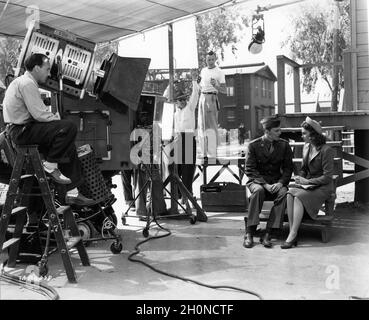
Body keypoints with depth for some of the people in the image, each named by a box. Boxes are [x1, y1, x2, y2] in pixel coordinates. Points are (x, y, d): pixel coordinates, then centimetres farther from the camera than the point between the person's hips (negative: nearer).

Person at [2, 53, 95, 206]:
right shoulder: (27, 83, -15)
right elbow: (39, 115, -21)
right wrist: (58, 119, -7)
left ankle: (72, 193, 7)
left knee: (69, 147, 7)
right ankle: (50, 165, -9)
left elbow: (39, 112, 18)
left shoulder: (24, 81, 19)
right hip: (22, 131, -11)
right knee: (69, 128, -23)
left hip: (22, 128, 11)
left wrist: (55, 117, 4)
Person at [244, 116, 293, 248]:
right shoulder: (253, 145, -5)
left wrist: (280, 183, -15)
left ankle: (267, 234, -31)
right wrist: (265, 184, -20)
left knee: (284, 193, -31)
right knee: (258, 190, -37)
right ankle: (249, 234, -30)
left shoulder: (284, 145, 4)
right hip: (257, 181, -2)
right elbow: (250, 170, -7)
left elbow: (288, 168, 5)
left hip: (276, 182, 2)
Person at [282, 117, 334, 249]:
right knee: (290, 193, -26)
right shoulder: (306, 147, 10)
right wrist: (300, 178, 0)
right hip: (307, 185, 6)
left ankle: (293, 236, -30)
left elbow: (327, 177, -15)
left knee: (299, 196, -33)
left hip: (322, 187, -6)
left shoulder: (326, 150, -13)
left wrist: (307, 181, -18)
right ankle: (292, 233, -30)